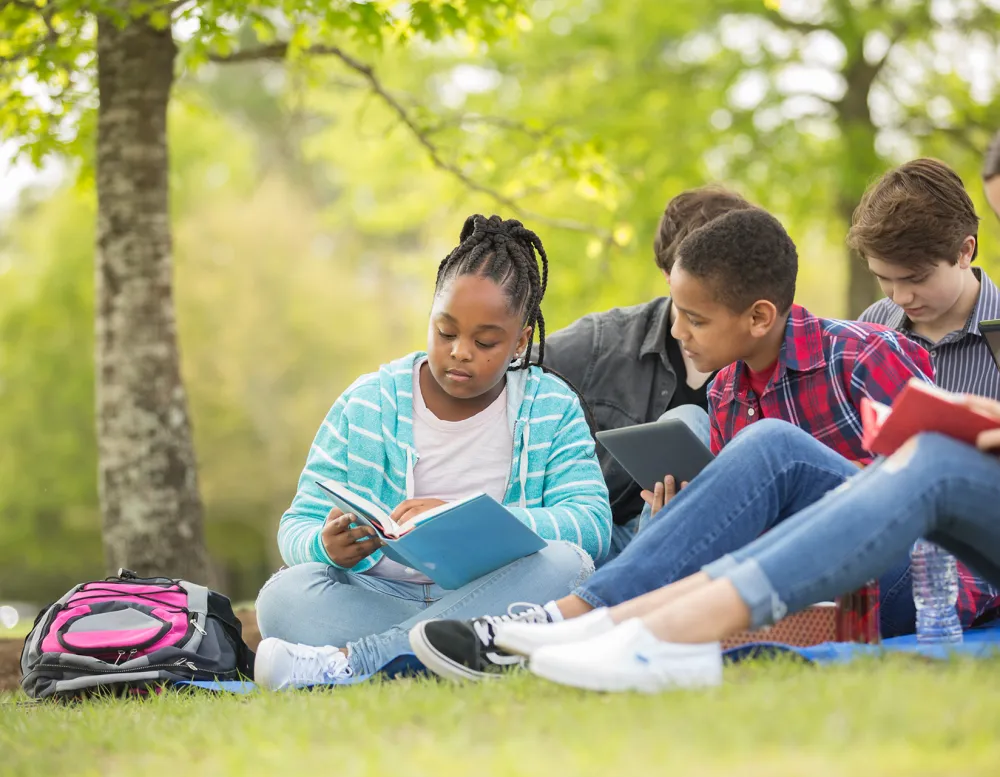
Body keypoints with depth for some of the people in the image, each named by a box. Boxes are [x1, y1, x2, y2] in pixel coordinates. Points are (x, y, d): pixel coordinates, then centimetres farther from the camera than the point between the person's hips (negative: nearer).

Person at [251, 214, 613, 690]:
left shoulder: (552, 409, 7)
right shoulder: (367, 404, 9)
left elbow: (592, 524, -8)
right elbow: (298, 526, 5)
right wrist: (327, 547, -22)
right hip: (377, 597, 0)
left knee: (564, 563, -31)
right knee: (284, 597, -27)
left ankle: (346, 661, -36)